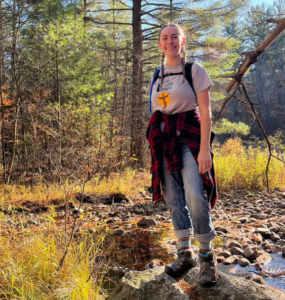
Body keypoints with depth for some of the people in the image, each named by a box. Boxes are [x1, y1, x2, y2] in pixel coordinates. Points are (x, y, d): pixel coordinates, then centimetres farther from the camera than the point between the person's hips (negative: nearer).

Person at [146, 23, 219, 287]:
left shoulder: (195, 71, -2)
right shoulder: (156, 77, 14)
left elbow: (205, 111, -8)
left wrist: (204, 148, -16)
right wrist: (156, 145, 13)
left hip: (189, 138, -5)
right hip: (164, 140, 5)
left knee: (195, 196, -18)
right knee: (174, 199, 4)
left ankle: (206, 255, 0)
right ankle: (186, 253, 16)